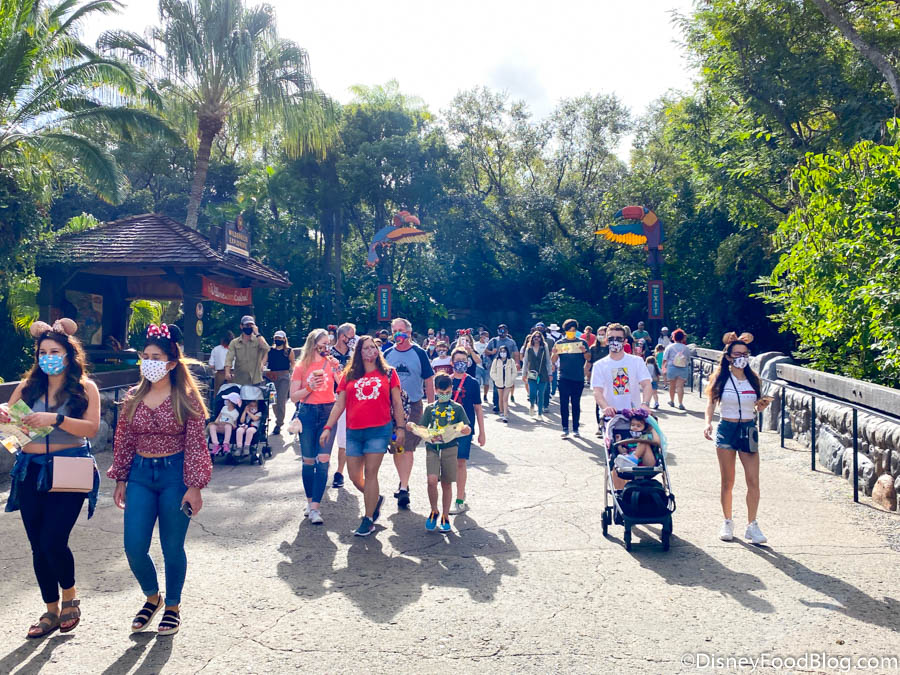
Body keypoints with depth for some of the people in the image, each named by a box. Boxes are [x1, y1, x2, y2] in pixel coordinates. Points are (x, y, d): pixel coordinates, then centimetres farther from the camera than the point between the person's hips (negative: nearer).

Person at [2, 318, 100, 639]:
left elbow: (91, 428, -13)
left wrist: (55, 419, -25)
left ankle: (70, 596, 18)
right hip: (30, 472, 4)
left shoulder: (85, 388, -2)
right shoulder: (28, 386, 7)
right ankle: (51, 612, 25)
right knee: (38, 546, 9)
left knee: (53, 541, -11)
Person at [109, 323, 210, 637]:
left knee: (172, 547, 6)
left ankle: (173, 607, 28)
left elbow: (195, 445, -9)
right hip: (141, 474, 4)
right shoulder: (133, 397, 3)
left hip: (175, 474, -4)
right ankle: (152, 597, 30)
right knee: (134, 547, 1)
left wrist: (194, 487, -12)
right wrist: (120, 480, 9)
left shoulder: (186, 398, -9)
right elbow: (124, 442, 9)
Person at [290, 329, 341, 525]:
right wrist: (309, 388, -12)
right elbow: (293, 397, 3)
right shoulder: (301, 367, 4)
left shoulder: (331, 363, 5)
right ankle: (310, 501, 23)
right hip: (307, 413, 1)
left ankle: (315, 507, -7)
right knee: (308, 461, 6)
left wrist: (337, 369, -13)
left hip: (328, 413, 0)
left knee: (323, 461, -9)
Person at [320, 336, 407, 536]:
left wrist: (400, 428, 2)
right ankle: (376, 498, 34)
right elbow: (339, 404, 9)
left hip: (379, 430, -3)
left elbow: (397, 403, 7)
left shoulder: (388, 373, 5)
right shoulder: (349, 375, 9)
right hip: (354, 432, 3)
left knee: (370, 473, -4)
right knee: (354, 477, 6)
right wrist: (328, 427, 3)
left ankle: (368, 520, 7)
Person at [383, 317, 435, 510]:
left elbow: (428, 381, 0)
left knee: (407, 448, -8)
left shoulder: (419, 353, -2)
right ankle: (404, 483, 26)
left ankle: (404, 489, -6)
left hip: (413, 406, -3)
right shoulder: (388, 354, 7)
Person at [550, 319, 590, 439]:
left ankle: (575, 429, 13)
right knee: (564, 403, -1)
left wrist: (585, 351, -18)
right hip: (564, 378, -1)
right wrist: (555, 353, -20)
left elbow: (588, 358, 2)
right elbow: (553, 360, 1)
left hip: (578, 378, 1)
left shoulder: (582, 342, 6)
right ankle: (565, 428, 4)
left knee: (576, 404, 7)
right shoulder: (560, 343, 5)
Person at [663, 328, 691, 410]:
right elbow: (688, 360, 9)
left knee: (672, 385, 14)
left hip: (672, 368, 0)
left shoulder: (669, 347, -2)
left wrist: (663, 368, 7)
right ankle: (680, 403, -12)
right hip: (683, 369, 0)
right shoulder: (686, 348, 2)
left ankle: (672, 401, 29)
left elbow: (665, 360, -4)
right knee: (680, 386, -3)